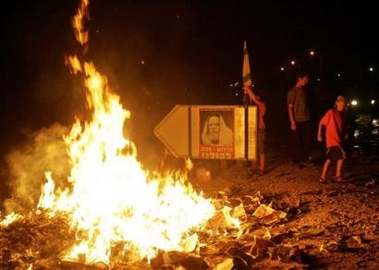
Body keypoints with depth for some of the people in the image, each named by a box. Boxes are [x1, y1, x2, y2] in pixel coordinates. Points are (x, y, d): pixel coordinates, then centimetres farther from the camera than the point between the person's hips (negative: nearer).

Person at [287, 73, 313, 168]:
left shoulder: (303, 90, 10)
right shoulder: (292, 91, -12)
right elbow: (290, 107, -13)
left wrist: (309, 116, 11)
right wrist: (292, 122, -16)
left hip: (306, 120, 7)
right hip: (297, 121, -7)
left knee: (307, 140, 7)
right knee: (297, 141, 4)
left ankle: (305, 158, 16)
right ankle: (298, 160, 14)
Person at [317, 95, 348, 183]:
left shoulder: (341, 115, 10)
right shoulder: (331, 112, -11)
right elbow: (321, 123, -10)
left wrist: (345, 134, 2)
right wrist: (319, 135, -14)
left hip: (338, 140, 8)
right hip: (331, 140, -8)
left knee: (330, 159, 10)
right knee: (341, 156, -12)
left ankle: (323, 177, 15)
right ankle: (338, 176, -1)